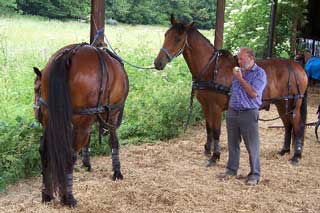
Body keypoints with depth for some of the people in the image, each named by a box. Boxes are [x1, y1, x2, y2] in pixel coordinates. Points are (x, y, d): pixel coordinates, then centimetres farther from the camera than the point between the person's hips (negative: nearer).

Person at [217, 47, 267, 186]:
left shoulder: (259, 73, -8)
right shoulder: (239, 71, 12)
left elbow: (253, 93, -19)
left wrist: (240, 79, -15)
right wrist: (230, 107, 13)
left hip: (248, 113, -6)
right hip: (232, 112, 7)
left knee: (252, 146, 0)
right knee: (232, 144, 14)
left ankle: (254, 175, 8)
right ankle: (231, 169, 26)